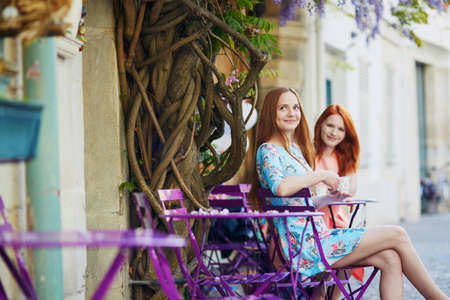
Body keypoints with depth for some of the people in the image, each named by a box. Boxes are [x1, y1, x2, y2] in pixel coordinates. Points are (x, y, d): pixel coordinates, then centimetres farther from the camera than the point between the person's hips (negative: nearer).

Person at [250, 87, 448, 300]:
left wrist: (330, 198, 10)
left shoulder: (295, 149, 21)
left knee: (390, 259, -12)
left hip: (316, 233, 9)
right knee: (397, 235, -9)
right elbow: (280, 188, -29)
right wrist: (321, 175, -16)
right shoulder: (268, 151, -7)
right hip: (302, 246, -9)